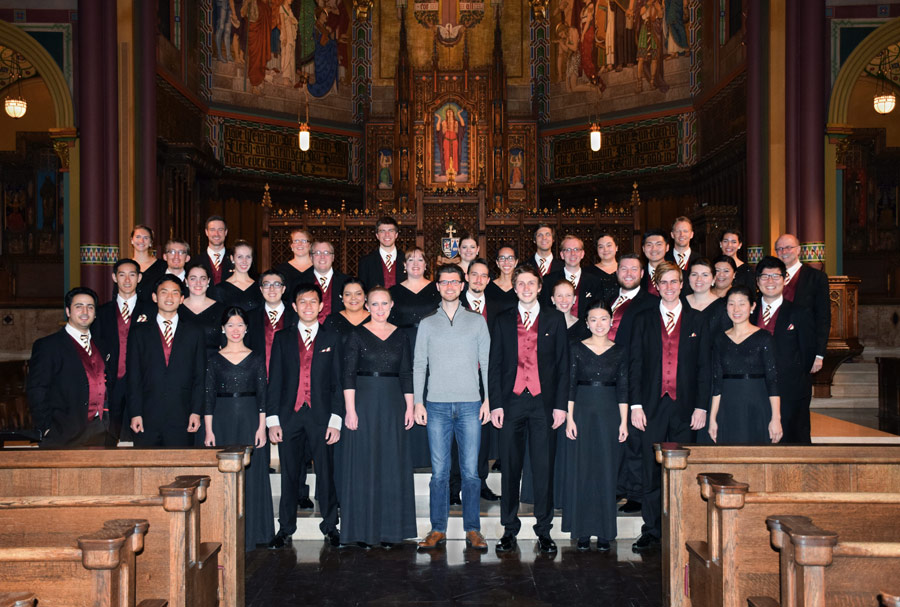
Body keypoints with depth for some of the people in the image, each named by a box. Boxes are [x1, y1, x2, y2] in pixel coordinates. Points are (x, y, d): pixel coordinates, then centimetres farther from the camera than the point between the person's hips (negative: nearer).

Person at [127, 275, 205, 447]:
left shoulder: (194, 334, 11)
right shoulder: (139, 332, 10)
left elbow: (199, 377, 8)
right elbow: (133, 376, 5)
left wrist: (196, 412, -2)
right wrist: (135, 413, -3)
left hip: (181, 421, 0)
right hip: (147, 419, 0)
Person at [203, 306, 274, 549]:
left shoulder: (257, 357, 7)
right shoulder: (214, 359, 7)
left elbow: (262, 393, 4)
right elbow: (209, 396, 5)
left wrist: (262, 426, -4)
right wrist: (208, 430, -2)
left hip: (250, 419, 0)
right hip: (222, 421, 0)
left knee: (251, 474, -1)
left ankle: (249, 534, 7)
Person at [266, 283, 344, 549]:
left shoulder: (332, 338, 7)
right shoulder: (282, 338, 9)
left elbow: (337, 382, 4)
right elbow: (274, 381, 7)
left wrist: (336, 420, -4)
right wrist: (272, 420, -1)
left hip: (321, 416, -1)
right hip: (289, 417, 1)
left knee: (326, 474, 3)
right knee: (289, 475, 6)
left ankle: (330, 526, 16)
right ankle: (286, 528, 17)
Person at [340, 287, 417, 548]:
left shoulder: (400, 336, 8)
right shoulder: (357, 335, 0)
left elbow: (406, 374, 8)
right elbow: (348, 374, -4)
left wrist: (409, 407, 1)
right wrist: (350, 409, -12)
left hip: (393, 405, 3)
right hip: (364, 403, -3)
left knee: (392, 465, 4)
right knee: (363, 464, 0)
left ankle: (389, 529, 12)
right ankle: (362, 530, 7)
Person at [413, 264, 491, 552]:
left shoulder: (477, 321, 9)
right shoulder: (427, 324, 11)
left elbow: (487, 363, 8)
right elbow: (419, 365, 10)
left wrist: (488, 400, -1)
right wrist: (418, 402, 0)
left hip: (470, 405, -1)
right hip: (437, 406, 1)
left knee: (471, 471, -1)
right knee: (439, 471, 2)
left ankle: (473, 530, 6)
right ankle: (438, 530, 8)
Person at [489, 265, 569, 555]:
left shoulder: (555, 319, 7)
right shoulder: (503, 322, 10)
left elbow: (563, 364, 5)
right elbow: (495, 365, 9)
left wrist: (560, 404, -3)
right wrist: (496, 404, 0)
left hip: (544, 402, -1)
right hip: (511, 401, 1)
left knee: (544, 468, 2)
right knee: (510, 468, 5)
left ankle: (544, 530, 12)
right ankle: (510, 528, 15)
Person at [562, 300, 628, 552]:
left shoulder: (620, 351, 5)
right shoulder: (578, 348, 2)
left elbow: (623, 388, 5)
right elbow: (571, 385, 0)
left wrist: (624, 421, 0)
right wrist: (569, 418, -6)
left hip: (609, 414, 1)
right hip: (582, 412, -1)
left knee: (607, 472, 3)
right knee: (581, 471, 1)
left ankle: (604, 532, 11)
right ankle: (582, 532, 9)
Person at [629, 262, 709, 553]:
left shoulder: (696, 320, 8)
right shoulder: (644, 320, 8)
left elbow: (704, 366, 6)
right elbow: (635, 364, 5)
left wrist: (701, 406, -1)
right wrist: (636, 405, -3)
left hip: (684, 406, 0)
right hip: (653, 406, 0)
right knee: (652, 472, 2)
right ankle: (651, 531, 10)